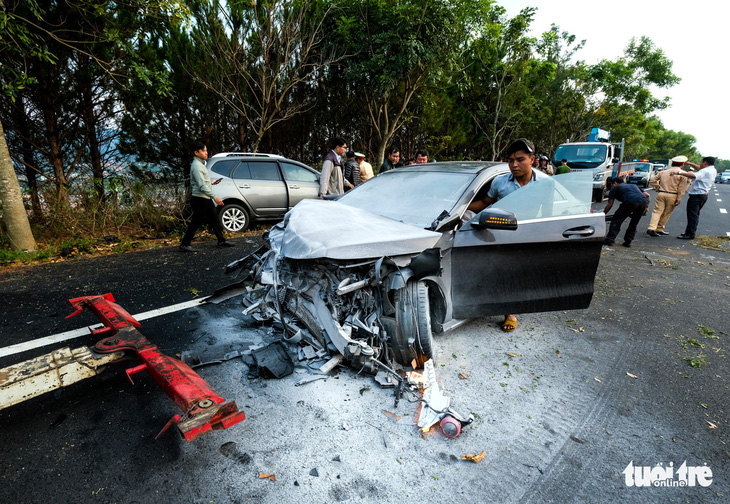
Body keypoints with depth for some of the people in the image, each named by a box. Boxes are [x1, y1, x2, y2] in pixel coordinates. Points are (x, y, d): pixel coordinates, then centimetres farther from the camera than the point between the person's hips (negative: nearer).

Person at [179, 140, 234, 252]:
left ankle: (221, 240, 21)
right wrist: (215, 197, -27)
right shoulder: (196, 165, -16)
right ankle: (184, 244, 4)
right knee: (196, 222, -5)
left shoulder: (201, 164, 16)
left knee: (214, 219, 13)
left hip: (206, 198, 10)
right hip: (199, 198, -10)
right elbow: (202, 186, -24)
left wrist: (210, 183, 19)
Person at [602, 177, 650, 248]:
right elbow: (648, 195, 31)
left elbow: (610, 204, 21)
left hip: (630, 202, -5)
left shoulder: (615, 188, 25)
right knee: (634, 223, 22)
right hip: (644, 201, 5)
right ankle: (628, 242, 22)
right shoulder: (633, 185, 39)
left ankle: (609, 240, 6)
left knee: (616, 220, 10)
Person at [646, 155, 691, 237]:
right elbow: (682, 188, -7)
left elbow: (652, 180, 10)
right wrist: (679, 199, -6)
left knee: (657, 211, -2)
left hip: (661, 194, 2)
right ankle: (659, 229, 13)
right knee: (666, 214, 9)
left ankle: (651, 228, -18)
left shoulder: (663, 172, 8)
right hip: (672, 196, -2)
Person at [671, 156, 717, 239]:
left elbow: (694, 176, -35)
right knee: (695, 215, 15)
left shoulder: (705, 171, -16)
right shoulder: (713, 171, 14)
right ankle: (690, 232, 21)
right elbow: (700, 168, 31)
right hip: (703, 195, 10)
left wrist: (679, 173, -44)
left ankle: (690, 234, -9)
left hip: (696, 196, -10)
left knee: (692, 215, -9)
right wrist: (690, 163, 24)